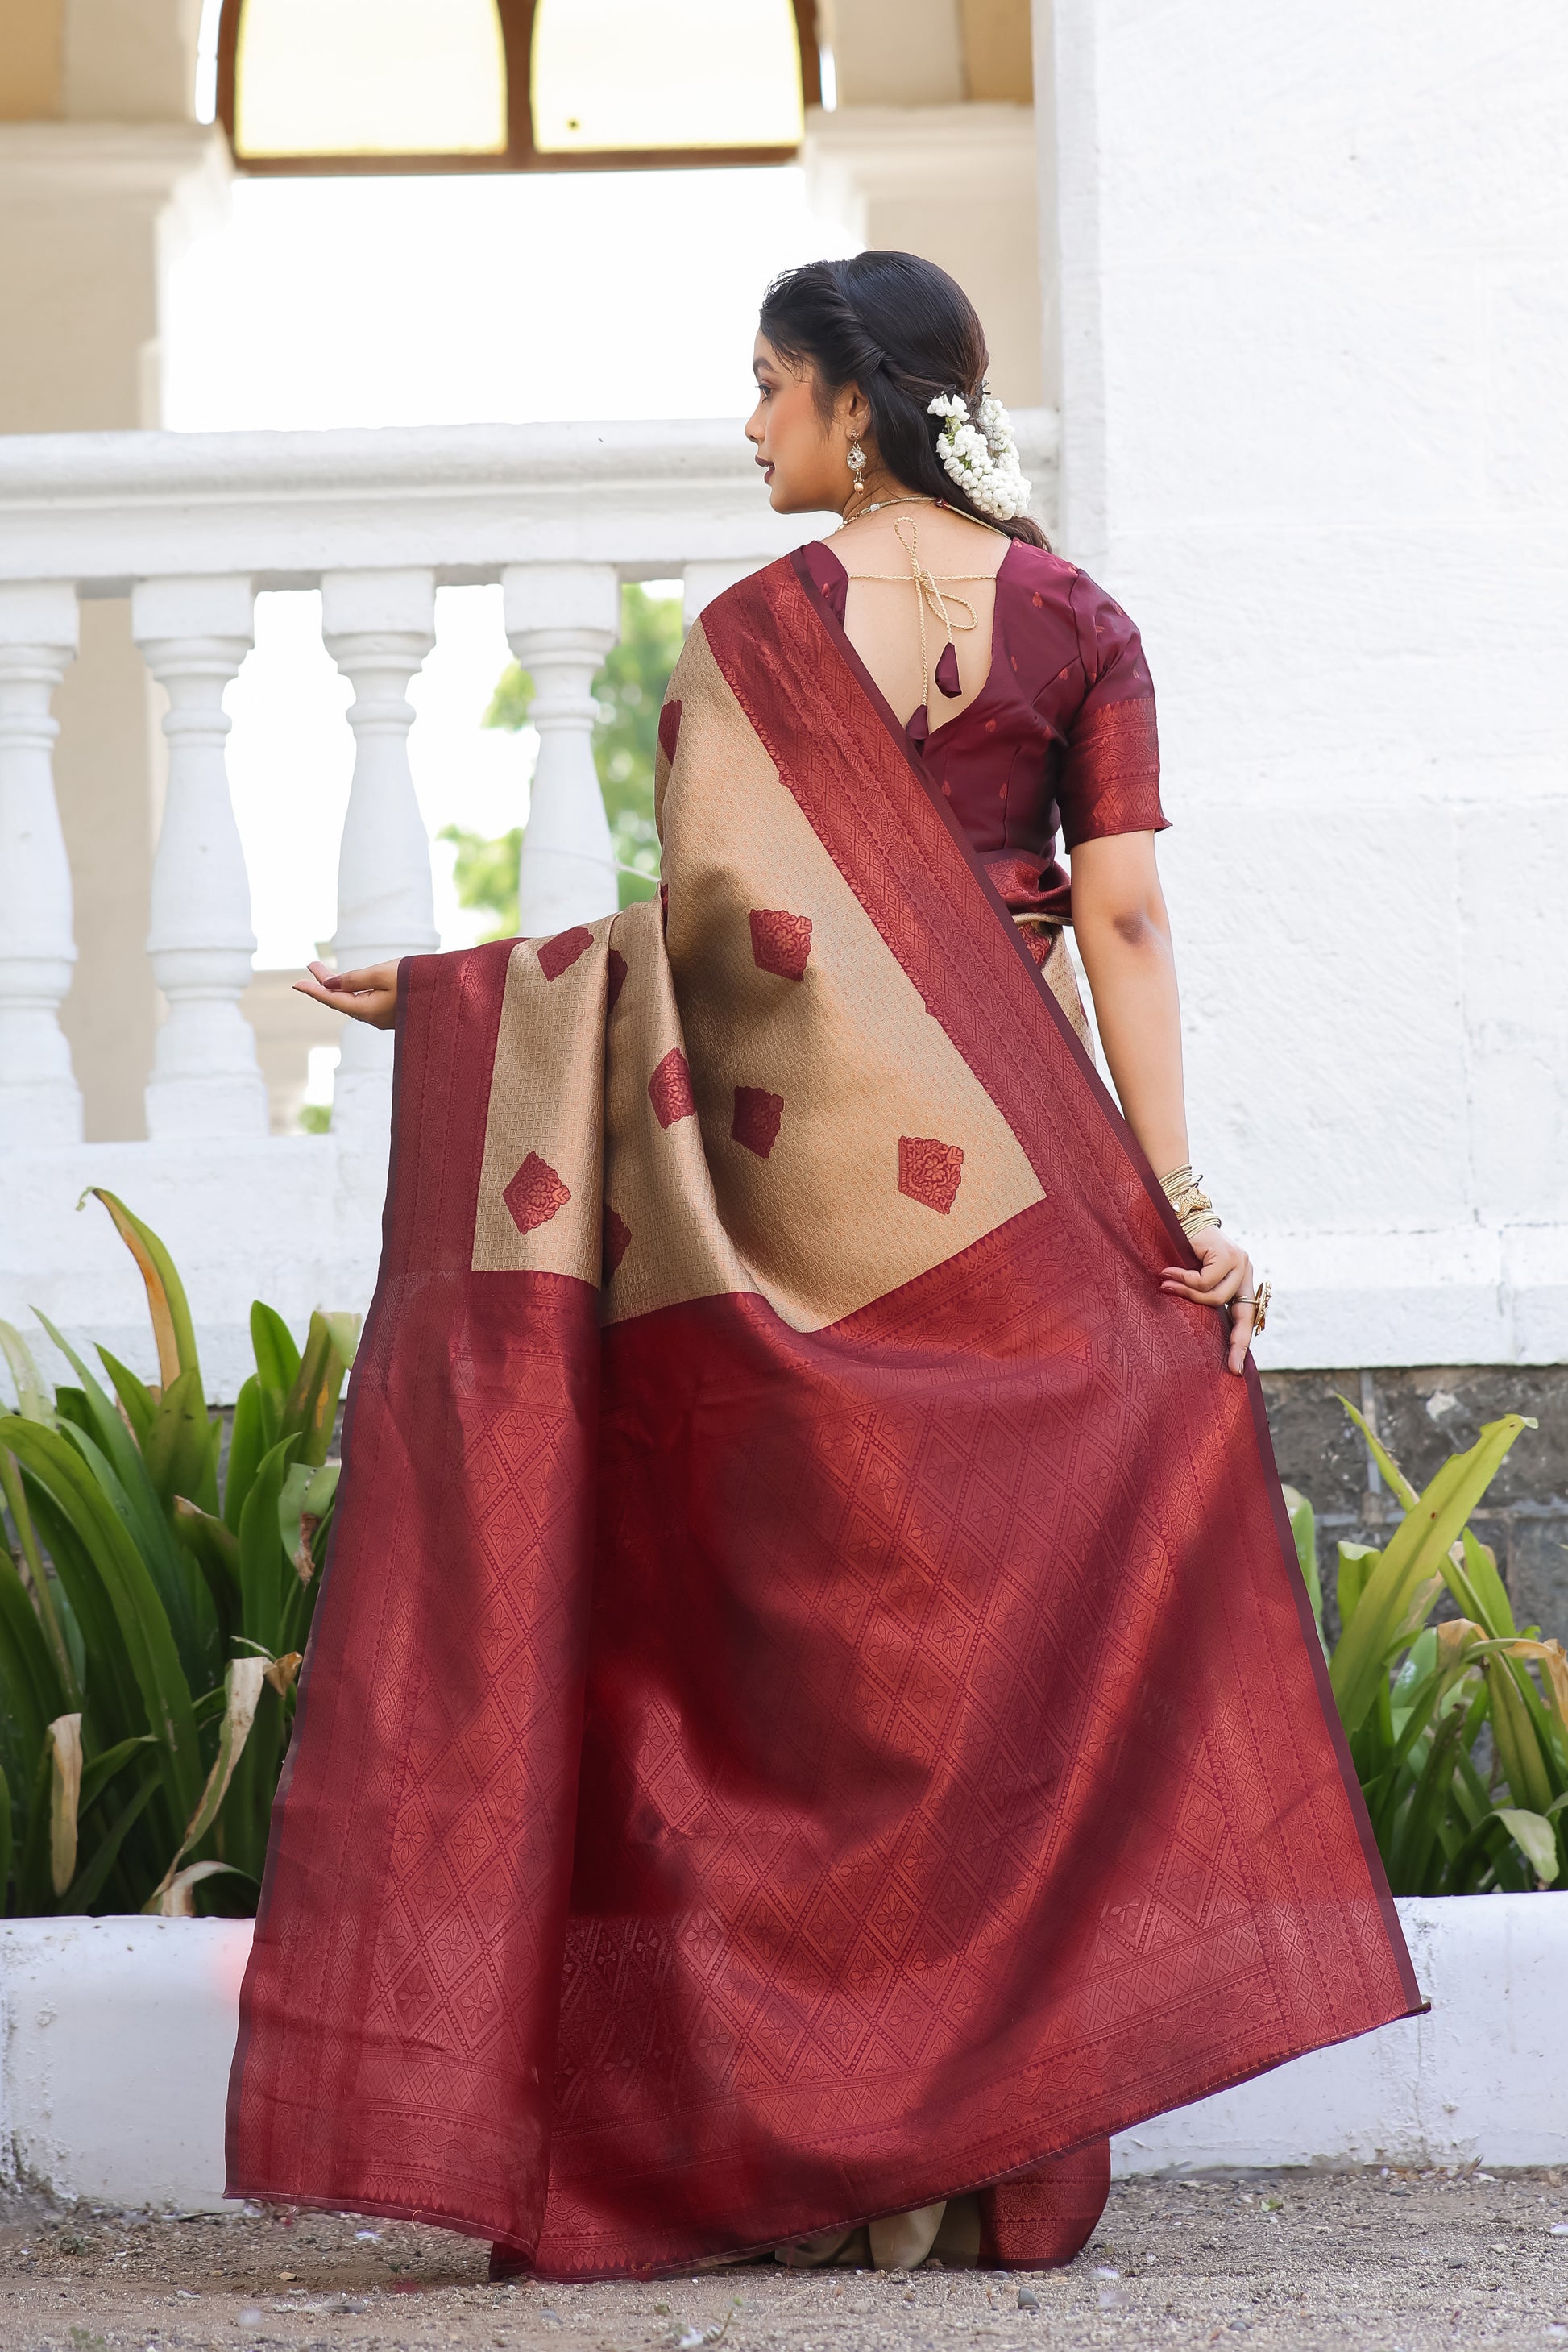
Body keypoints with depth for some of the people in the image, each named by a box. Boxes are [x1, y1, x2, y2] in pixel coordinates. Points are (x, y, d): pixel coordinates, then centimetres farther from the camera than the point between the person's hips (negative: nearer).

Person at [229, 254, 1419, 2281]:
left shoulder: (760, 632, -6)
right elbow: (1123, 919, -3)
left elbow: (712, 924, -9)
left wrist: (432, 992, 0)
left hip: (808, 1155, -2)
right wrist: (1175, 1195, -6)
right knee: (998, 1621, 7)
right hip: (1010, 1176, 3)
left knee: (810, 1623, 3)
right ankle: (986, 2156, 5)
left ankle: (823, 2158, 1)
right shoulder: (1075, 624, 3)